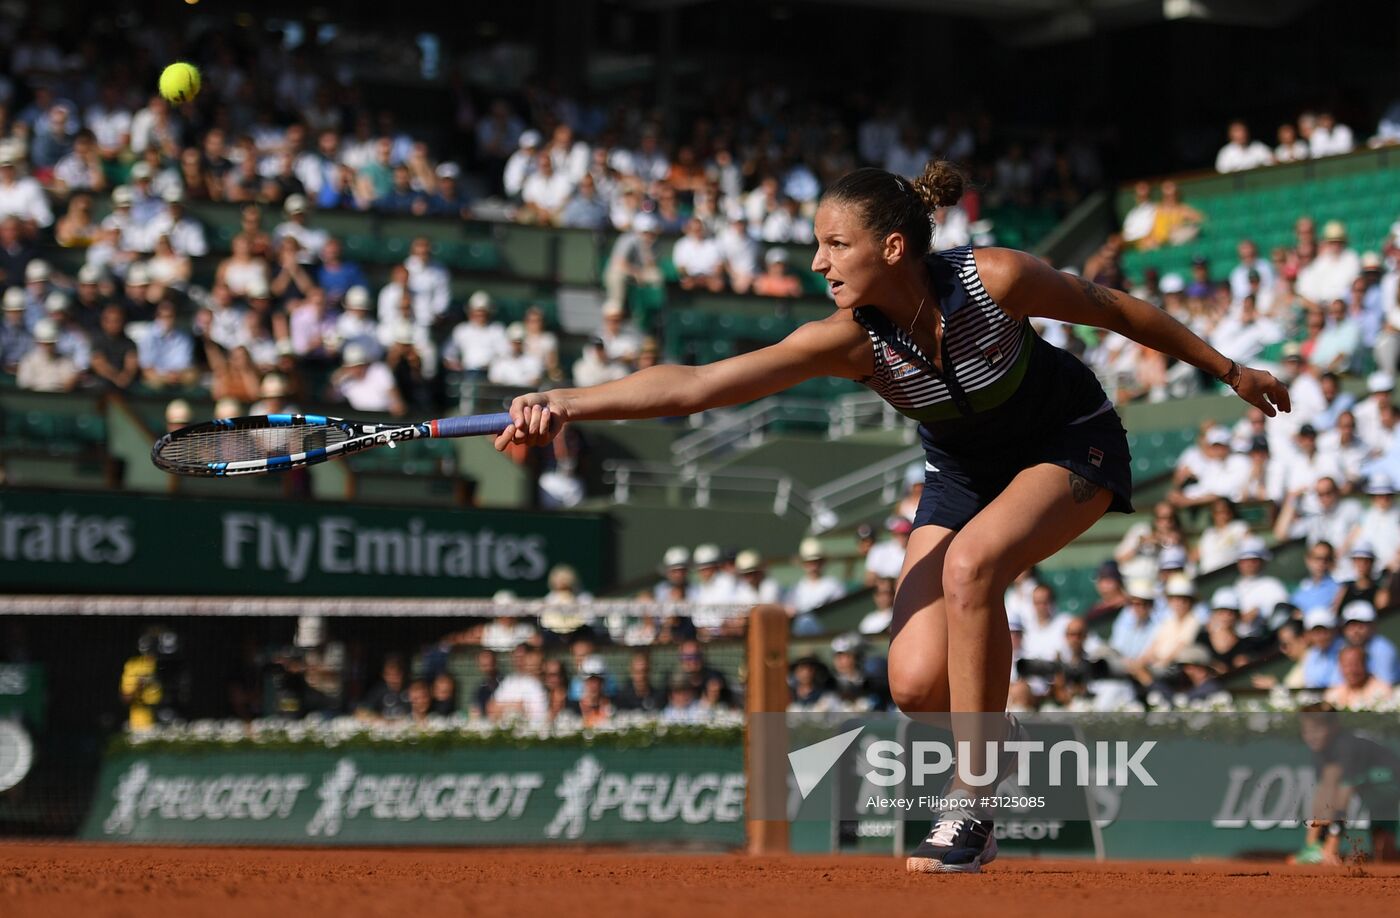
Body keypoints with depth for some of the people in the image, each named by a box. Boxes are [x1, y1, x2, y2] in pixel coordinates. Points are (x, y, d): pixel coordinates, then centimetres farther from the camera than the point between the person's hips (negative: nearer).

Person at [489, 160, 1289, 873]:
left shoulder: (994, 279, -30)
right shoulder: (851, 340, -25)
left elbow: (1115, 310, -12)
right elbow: (697, 384, -35)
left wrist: (1229, 370, 0)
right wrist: (568, 403, -48)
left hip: (1073, 444, -3)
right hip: (967, 473, 3)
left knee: (970, 565, -32)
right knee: (917, 683, -15)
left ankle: (972, 809, -22)